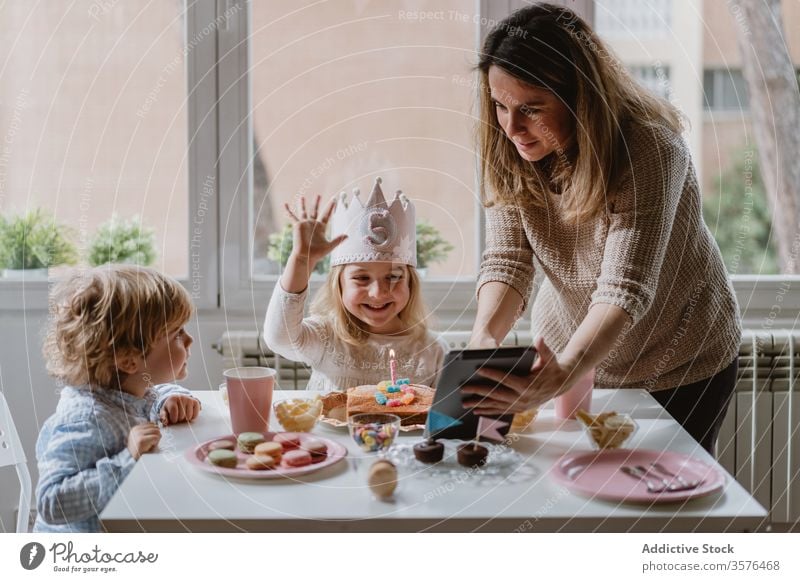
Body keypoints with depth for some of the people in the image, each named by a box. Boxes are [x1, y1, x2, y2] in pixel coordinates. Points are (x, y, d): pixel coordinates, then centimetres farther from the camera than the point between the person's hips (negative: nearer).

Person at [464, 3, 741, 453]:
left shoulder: (650, 150, -30)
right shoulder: (509, 152, -15)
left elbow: (626, 290, -38)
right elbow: (507, 260, -19)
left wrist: (560, 376, -54)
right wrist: (485, 336, -40)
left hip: (681, 368, -4)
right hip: (570, 354, 4)